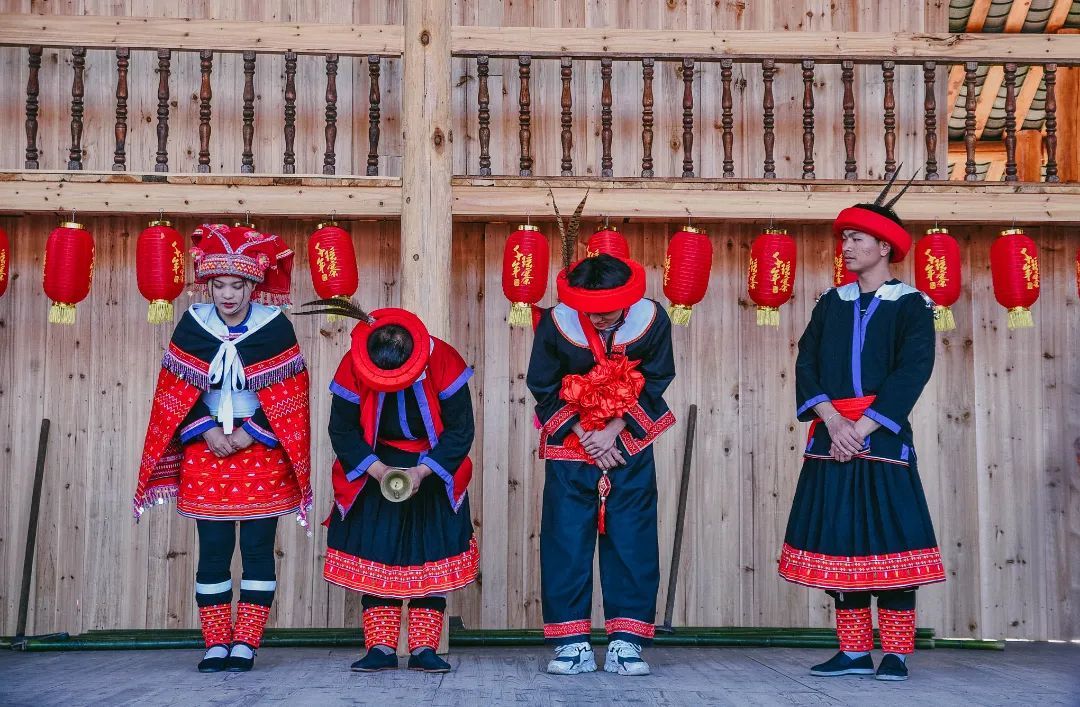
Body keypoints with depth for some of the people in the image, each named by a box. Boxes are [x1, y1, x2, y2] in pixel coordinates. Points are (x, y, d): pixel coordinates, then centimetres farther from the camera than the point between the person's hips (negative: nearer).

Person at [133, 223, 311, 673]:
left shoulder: (274, 326, -5)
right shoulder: (193, 325, 1)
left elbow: (287, 395, -5)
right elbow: (176, 391, 2)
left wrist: (252, 434, -13)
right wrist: (207, 431, -10)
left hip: (262, 453, -2)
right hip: (206, 452, 2)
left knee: (257, 548, 0)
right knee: (213, 550, 4)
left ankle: (245, 644, 7)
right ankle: (216, 644, 11)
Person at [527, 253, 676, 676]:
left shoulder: (652, 321, -15)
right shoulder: (555, 324, -16)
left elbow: (654, 384, -5)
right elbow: (544, 388, -5)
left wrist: (613, 430, -13)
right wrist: (583, 433, -12)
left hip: (628, 447, 1)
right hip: (570, 447, 0)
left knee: (631, 541, -1)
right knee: (565, 541, -3)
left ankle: (625, 644, 5)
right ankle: (572, 643, 5)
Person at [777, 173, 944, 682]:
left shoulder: (911, 305, 2)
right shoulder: (831, 302, 14)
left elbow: (911, 372, -9)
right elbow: (806, 364, 4)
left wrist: (863, 427, -16)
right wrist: (832, 419, -12)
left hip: (883, 437, -4)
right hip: (830, 438, 4)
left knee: (891, 541, -5)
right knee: (838, 540, 3)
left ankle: (896, 653, 1)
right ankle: (854, 651, 9)